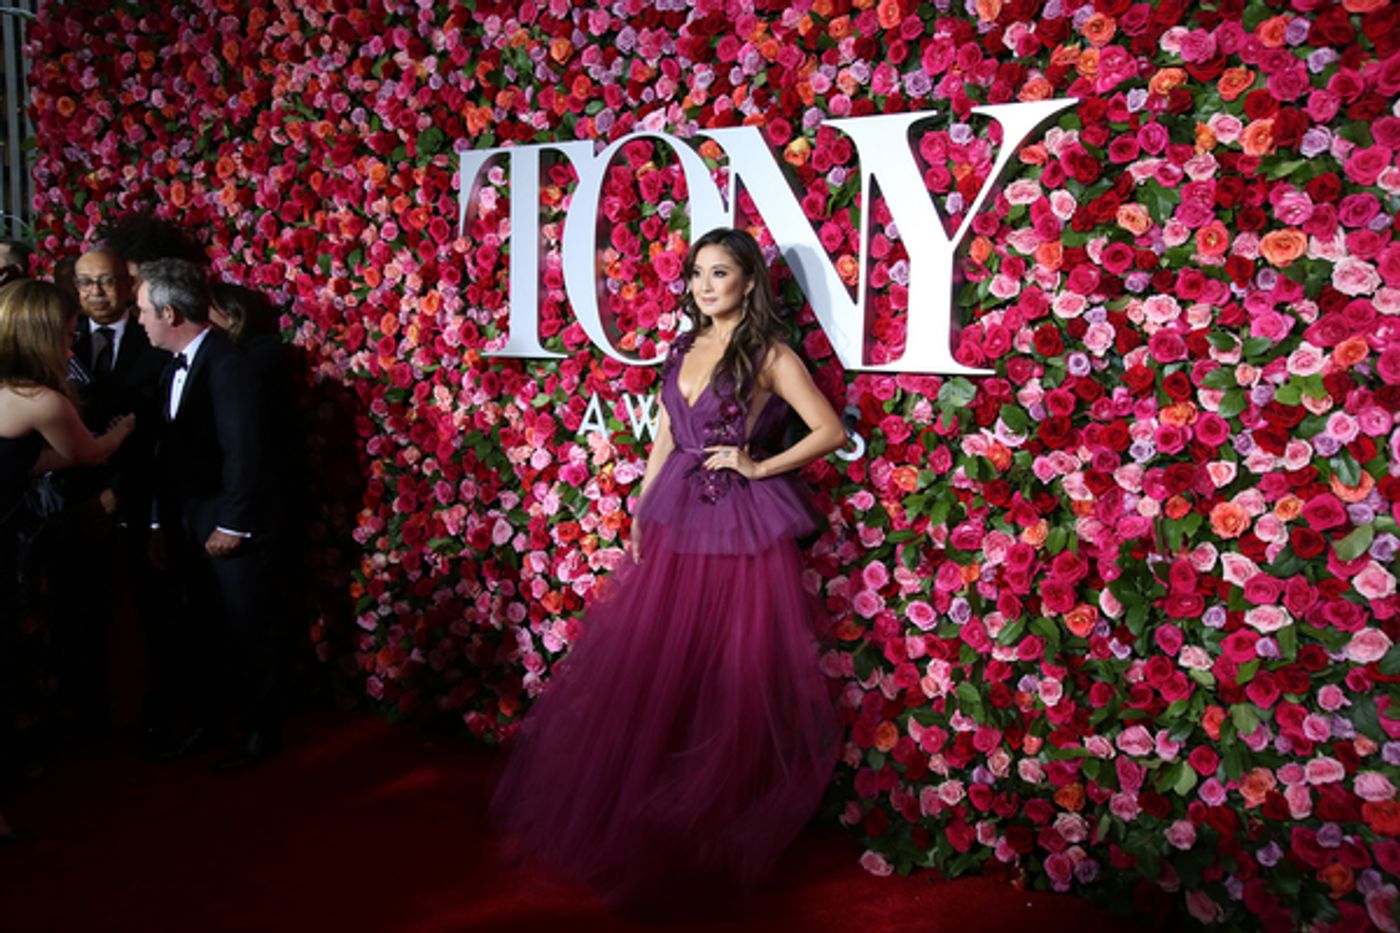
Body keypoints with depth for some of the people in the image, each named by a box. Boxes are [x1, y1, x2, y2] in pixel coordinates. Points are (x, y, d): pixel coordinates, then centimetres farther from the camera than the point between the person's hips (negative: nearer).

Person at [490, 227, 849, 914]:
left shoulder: (769, 355, -5)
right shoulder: (683, 350, 12)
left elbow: (831, 432, -5)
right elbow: (664, 439, 15)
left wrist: (758, 466, -11)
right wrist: (641, 516, 11)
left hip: (741, 523, -5)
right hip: (675, 520, 6)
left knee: (732, 676, 3)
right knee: (653, 664, 8)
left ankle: (716, 836, 21)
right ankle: (640, 822, 26)